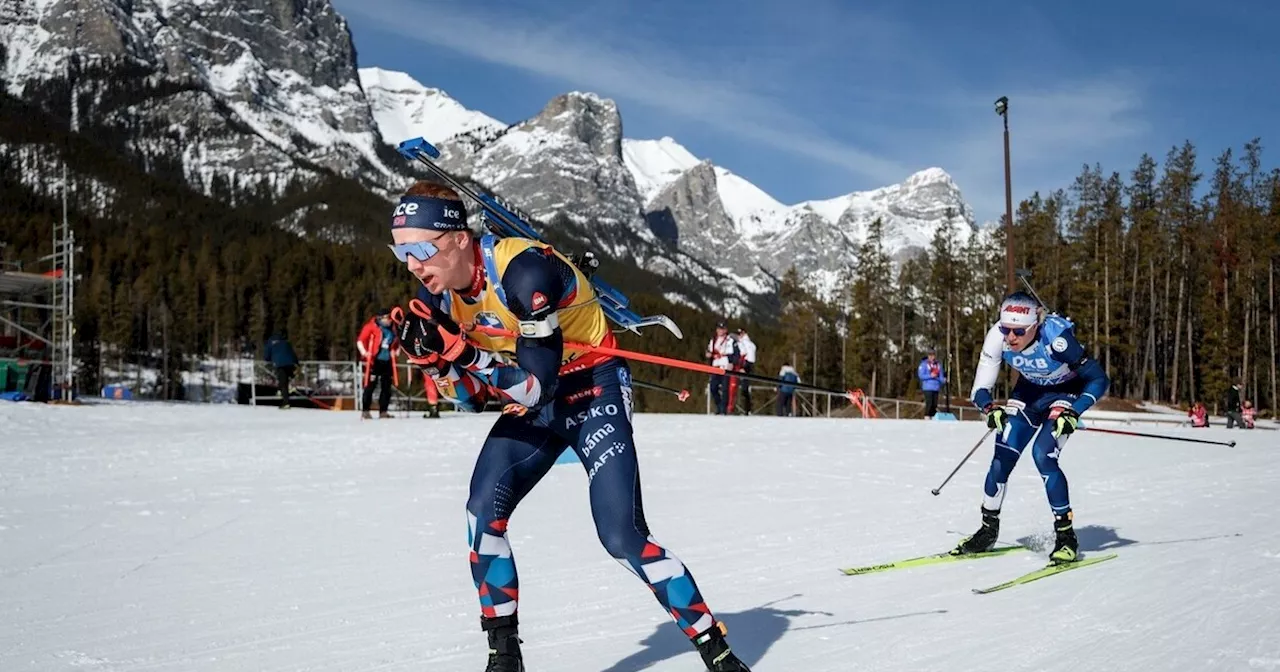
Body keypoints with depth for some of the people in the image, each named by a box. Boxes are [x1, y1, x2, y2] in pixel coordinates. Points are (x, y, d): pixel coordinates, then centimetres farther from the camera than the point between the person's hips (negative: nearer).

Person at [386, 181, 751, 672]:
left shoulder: (524, 271, -30)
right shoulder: (437, 294, -6)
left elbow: (539, 387, -31)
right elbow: (473, 399, -1)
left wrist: (460, 352, -37)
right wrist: (433, 358, -18)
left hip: (593, 390, -7)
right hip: (531, 404, 7)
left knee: (622, 535, -16)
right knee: (483, 513, -10)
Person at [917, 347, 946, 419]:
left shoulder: (938, 364, 13)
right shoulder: (924, 364, -2)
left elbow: (941, 376, 15)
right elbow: (921, 375, -7)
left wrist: (944, 380, -6)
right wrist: (930, 376, -17)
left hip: (936, 388, 5)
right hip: (927, 387, -5)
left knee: (935, 405, 5)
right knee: (929, 403, -13)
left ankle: (933, 418, 12)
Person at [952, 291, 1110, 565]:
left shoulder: (1056, 337, -37)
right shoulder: (997, 337, -26)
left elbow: (1099, 380, -29)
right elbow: (980, 390, -19)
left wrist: (1073, 413, -42)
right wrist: (990, 409, -41)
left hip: (1066, 392, -4)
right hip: (1030, 390, 4)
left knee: (1043, 455, -22)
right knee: (1003, 456, -7)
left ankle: (1066, 536, -6)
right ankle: (988, 529, 13)